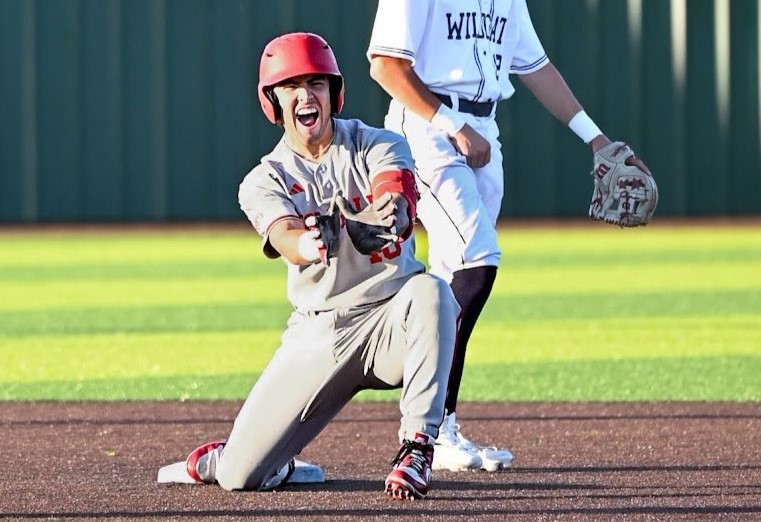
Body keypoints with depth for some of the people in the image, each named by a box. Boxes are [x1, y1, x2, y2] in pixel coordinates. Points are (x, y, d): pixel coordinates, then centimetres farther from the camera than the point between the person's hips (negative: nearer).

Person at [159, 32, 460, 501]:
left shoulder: (378, 146, -1)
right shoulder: (264, 182, 0)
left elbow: (402, 206, -24)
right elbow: (289, 241, -22)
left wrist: (387, 215, -50)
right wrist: (311, 245, -49)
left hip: (390, 320, -1)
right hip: (317, 334, 1)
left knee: (430, 291, -38)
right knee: (239, 475, -9)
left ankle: (417, 448, -31)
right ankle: (280, 463, 29)